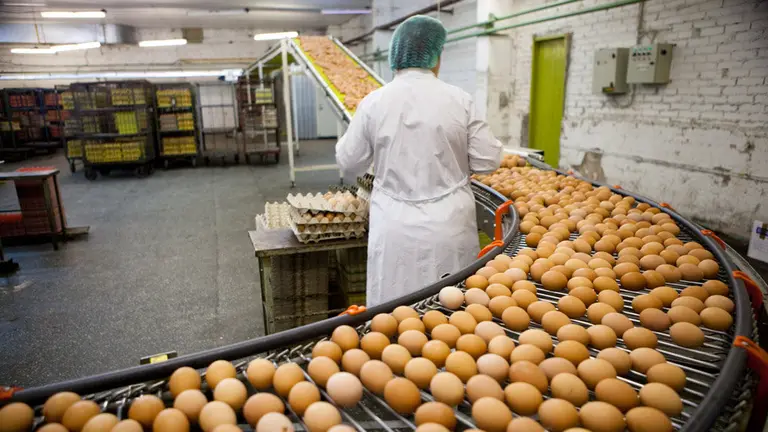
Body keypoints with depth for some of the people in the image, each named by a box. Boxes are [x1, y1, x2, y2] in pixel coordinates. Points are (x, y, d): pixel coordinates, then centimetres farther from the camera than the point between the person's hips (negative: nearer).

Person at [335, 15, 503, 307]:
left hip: (396, 227, 0)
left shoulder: (374, 102, -5)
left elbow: (349, 164, 4)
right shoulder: (459, 100, -5)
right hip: (449, 225, 1)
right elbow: (487, 161, 0)